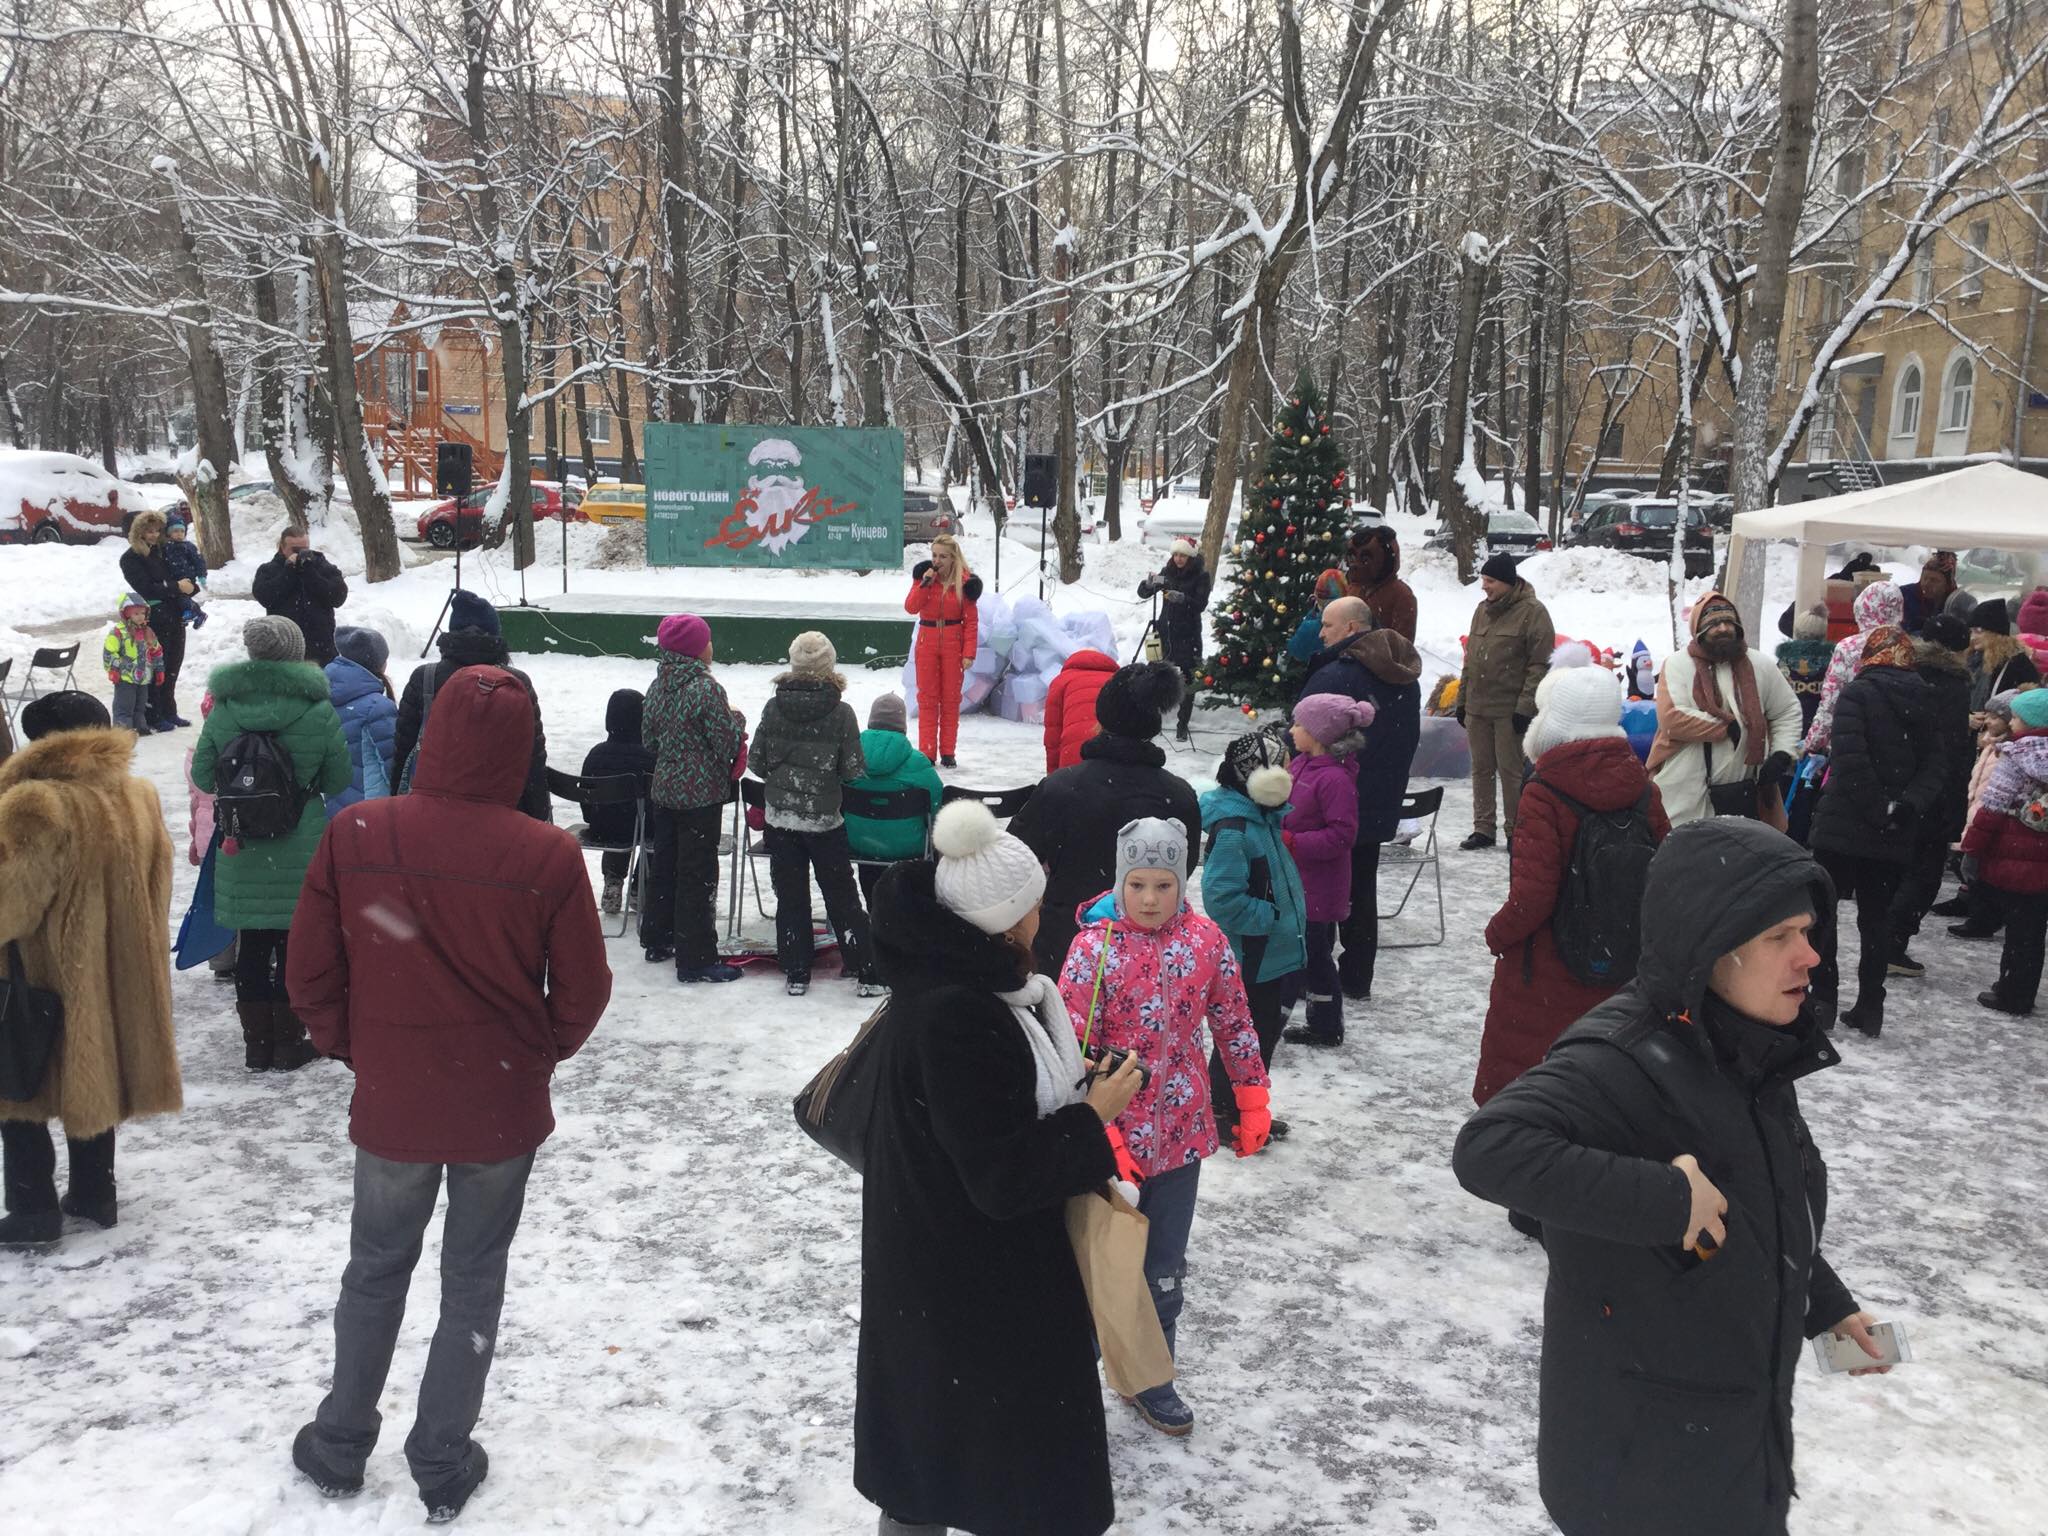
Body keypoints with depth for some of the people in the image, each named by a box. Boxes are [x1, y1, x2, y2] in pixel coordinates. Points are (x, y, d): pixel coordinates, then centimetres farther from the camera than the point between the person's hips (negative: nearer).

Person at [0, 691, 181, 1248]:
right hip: (118, 974, 7)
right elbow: (156, 890, 11)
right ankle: (94, 1195, 28)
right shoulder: (139, 799, 2)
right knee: (93, 1078, 19)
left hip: (45, 975, -7)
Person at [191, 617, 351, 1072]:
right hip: (300, 851, -2)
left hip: (242, 851, 2)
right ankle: (289, 1043, 16)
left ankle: (257, 1044, 19)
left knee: (251, 946, 12)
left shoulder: (223, 711, -3)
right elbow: (339, 780, -2)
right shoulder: (318, 712, -10)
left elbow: (202, 776, 4)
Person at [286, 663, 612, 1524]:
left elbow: (310, 971, -5)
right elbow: (584, 991, -8)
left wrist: (349, 1046, 13)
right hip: (503, 1108, -1)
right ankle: (442, 1468, 27)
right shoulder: (549, 857, -18)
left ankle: (340, 1447, 36)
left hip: (390, 1104, 1)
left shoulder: (355, 836, -15)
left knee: (375, 1269, 22)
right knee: (472, 1282, 16)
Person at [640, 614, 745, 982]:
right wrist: (736, 719, 2)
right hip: (701, 795, -8)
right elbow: (728, 742, -16)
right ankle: (696, 959, 2)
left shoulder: (658, 686, 4)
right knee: (697, 875, -2)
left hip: (664, 791, 8)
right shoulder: (706, 688, -19)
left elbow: (649, 737, 13)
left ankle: (657, 940, 32)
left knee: (663, 866, 19)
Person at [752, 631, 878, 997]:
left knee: (790, 898, 10)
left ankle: (795, 974, 14)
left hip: (780, 818, 2)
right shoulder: (841, 712, -12)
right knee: (842, 897, 8)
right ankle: (867, 973, 9)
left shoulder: (774, 707, -6)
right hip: (825, 819, -1)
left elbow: (758, 762, 0)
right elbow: (854, 770, -9)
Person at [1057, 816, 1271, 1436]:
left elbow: (1233, 1025, 6)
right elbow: (1073, 1049, -17)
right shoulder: (1094, 947, -16)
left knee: (1165, 1268, 16)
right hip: (1112, 1131, -4)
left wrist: (1253, 1101, 9)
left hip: (1181, 1131, 4)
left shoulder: (1206, 940, -4)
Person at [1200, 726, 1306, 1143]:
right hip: (1249, 959, -10)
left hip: (1274, 955, 10)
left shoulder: (1265, 816, 6)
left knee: (1264, 1034, 21)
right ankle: (1224, 1116, 23)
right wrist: (1274, 916, -22)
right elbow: (1223, 900, -30)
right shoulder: (1232, 829, -26)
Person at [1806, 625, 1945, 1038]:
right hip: (1896, 835, 5)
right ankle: (1870, 1007, 14)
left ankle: (1822, 1000, 6)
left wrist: (1878, 810, -15)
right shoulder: (1923, 702, 8)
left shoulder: (1857, 694, -10)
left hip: (1843, 825, -5)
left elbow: (1850, 760, -20)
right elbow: (1933, 765, 2)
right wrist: (1908, 805, -9)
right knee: (1877, 916, 12)